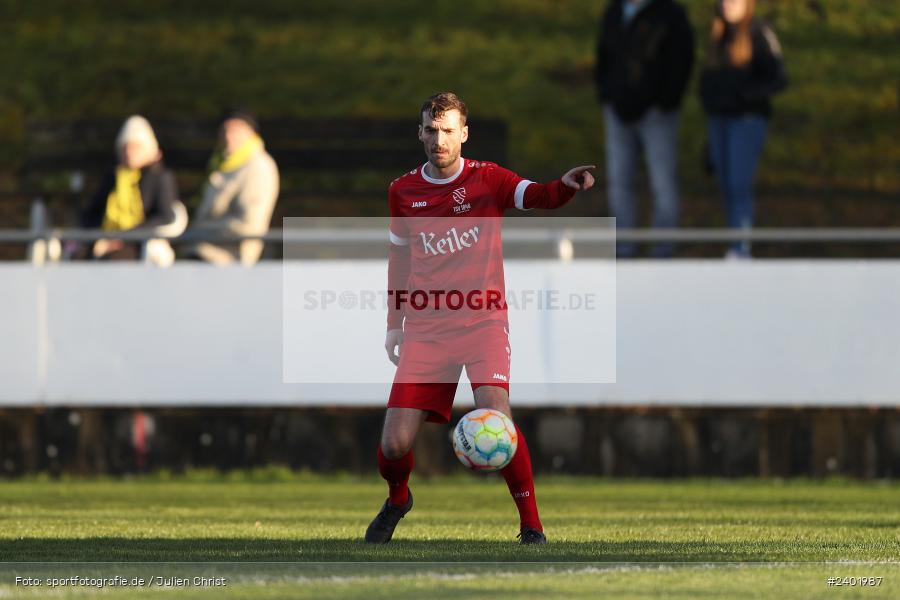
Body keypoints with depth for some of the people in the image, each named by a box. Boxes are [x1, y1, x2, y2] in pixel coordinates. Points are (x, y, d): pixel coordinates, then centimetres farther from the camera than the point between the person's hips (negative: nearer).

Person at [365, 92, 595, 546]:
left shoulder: (486, 179, -2)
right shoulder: (402, 192, 8)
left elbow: (536, 196, -19)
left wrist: (565, 186, -41)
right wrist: (395, 323, 19)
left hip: (482, 322, -3)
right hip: (426, 329, 3)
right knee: (394, 444, -5)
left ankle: (531, 526, -13)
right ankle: (397, 500, 30)